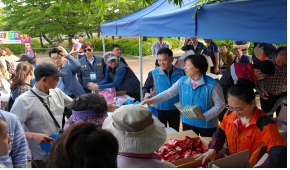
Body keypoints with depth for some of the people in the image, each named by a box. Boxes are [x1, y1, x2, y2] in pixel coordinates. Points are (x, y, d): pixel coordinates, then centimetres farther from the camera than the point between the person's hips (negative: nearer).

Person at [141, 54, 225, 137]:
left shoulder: (212, 85, -17)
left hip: (206, 124, -3)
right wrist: (152, 100, -11)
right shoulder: (182, 81, -4)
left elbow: (220, 104, -13)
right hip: (187, 122, 4)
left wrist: (205, 116, -23)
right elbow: (169, 93, -1)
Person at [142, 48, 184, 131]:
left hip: (175, 109, 2)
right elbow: (145, 88, 2)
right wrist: (146, 93, -21)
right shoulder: (153, 74, -10)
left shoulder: (180, 73, -6)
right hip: (159, 109, -1)